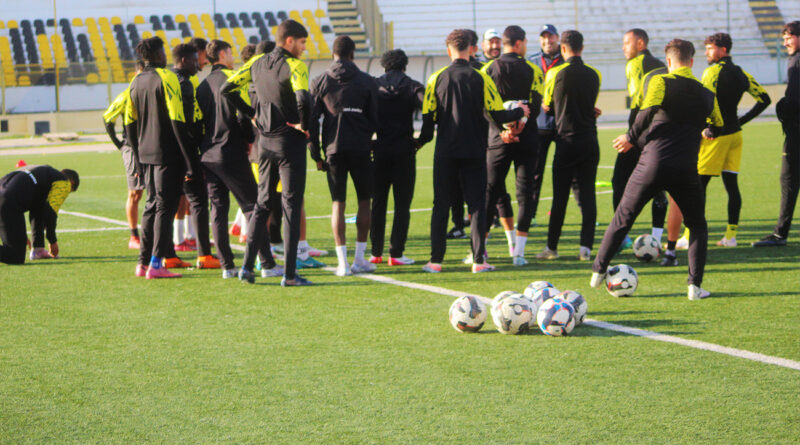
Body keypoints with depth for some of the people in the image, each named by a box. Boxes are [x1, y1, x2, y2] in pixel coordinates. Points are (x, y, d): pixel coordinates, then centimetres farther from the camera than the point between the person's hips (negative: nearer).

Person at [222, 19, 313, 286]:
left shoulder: (258, 62, 7)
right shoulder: (294, 66, -15)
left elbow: (228, 89, 10)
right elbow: (303, 100, -31)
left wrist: (251, 115, 13)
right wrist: (304, 125, -14)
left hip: (265, 141, 6)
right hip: (290, 143, -6)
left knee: (262, 203, 16)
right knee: (291, 206, -1)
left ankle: (247, 265, 12)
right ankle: (289, 274, -1)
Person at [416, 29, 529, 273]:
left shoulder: (437, 78, -2)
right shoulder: (480, 78, -5)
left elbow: (428, 116, 0)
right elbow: (498, 115, -6)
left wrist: (422, 140, 16)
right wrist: (520, 112, 13)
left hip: (445, 152, 1)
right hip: (474, 151, -1)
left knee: (441, 205, 7)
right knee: (477, 205, 4)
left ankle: (436, 260, 5)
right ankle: (479, 260, -2)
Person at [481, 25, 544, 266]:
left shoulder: (488, 70, 2)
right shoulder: (532, 70, -1)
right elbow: (536, 105, -10)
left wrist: (501, 130, -9)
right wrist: (521, 124, -12)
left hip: (499, 140, 1)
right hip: (526, 139, -1)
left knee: (492, 190, 12)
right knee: (525, 192, 2)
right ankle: (518, 251, -6)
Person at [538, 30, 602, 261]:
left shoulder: (555, 73, -6)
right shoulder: (594, 75, 5)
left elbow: (547, 105, 6)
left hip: (567, 141, -3)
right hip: (590, 141, 3)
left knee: (560, 196, 2)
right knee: (588, 194, 3)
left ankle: (552, 247, 8)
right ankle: (586, 246, -2)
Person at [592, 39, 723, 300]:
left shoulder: (661, 82, -1)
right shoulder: (706, 94, 10)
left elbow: (649, 109, -20)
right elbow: (719, 124, 27)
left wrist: (631, 137, -6)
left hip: (652, 164, -2)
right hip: (685, 170, 2)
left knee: (622, 219, 13)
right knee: (698, 227, 16)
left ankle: (598, 271, 18)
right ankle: (695, 286, 4)